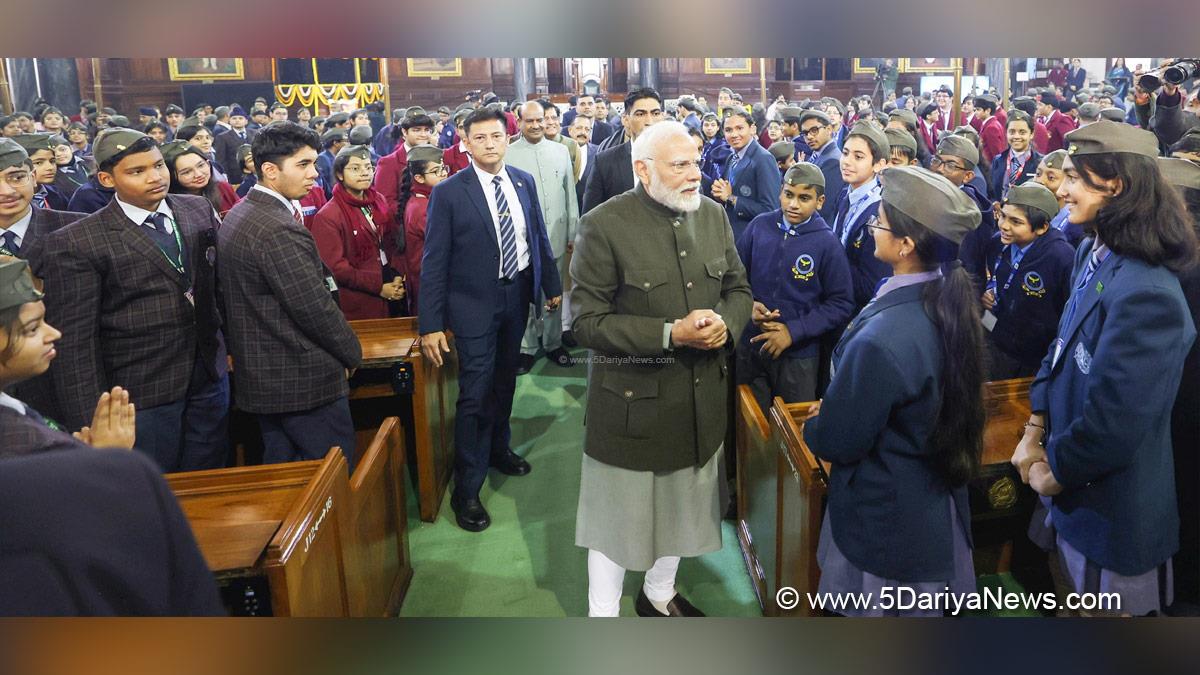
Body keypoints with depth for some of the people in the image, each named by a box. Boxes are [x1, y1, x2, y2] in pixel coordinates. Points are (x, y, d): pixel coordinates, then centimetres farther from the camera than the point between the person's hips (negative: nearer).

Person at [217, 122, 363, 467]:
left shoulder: (237, 216, 9)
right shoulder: (278, 231, -22)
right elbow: (316, 307, -22)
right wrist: (352, 354, -6)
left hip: (263, 376, 10)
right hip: (304, 382, -10)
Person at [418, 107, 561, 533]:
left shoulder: (523, 182, 2)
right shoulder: (449, 193, -12)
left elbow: (539, 236, 11)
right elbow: (434, 262, -13)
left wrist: (552, 285, 12)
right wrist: (430, 325, -16)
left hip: (517, 294, 5)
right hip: (473, 303, -5)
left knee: (505, 379, 21)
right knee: (475, 392, -4)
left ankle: (498, 448, 44)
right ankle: (467, 490, 7)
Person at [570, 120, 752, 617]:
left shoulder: (713, 215, 2)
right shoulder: (604, 225, -16)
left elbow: (738, 288, 11)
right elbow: (587, 320, -18)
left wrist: (726, 324, -13)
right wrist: (671, 333, -24)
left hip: (701, 398, 6)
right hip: (631, 400, -5)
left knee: (682, 505, 22)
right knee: (619, 513, 10)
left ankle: (659, 594, 47)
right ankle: (603, 613, 32)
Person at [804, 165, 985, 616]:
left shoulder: (880, 341, -35)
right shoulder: (950, 304, -8)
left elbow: (836, 443, -23)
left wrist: (814, 426, -1)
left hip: (886, 519, -7)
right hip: (937, 504, 8)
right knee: (921, 609, 27)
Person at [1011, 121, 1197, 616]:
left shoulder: (1144, 293, -29)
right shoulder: (1094, 253, 0)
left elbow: (1113, 421, -29)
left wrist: (1053, 473, -13)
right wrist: (1035, 431, 1)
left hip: (1112, 510, -8)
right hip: (1074, 487, 8)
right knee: (1070, 600, 27)